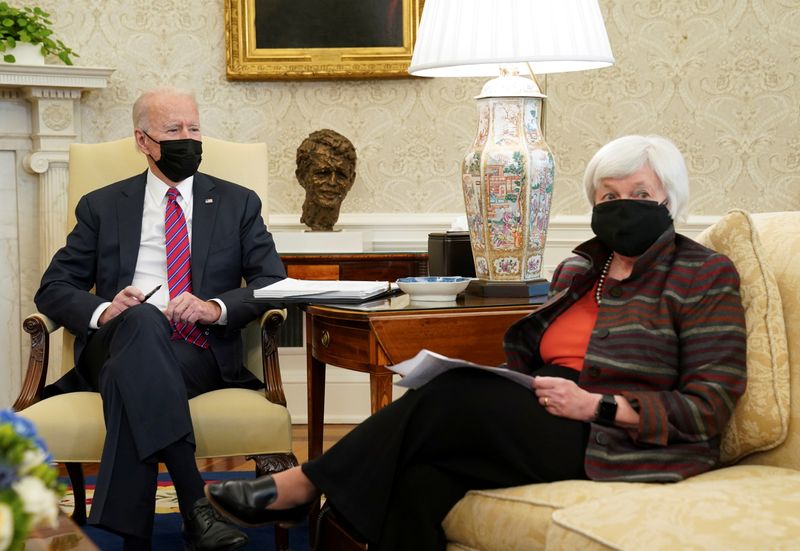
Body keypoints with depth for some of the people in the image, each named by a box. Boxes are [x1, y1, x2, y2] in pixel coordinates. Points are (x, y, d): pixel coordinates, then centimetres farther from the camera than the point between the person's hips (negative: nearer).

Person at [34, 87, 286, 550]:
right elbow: (54, 288, 12)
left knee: (131, 376, -35)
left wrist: (215, 307, -14)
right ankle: (194, 505, -46)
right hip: (116, 346, 0)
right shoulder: (102, 207, 19)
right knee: (143, 319, -37)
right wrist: (102, 311, -11)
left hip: (202, 354, 0)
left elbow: (274, 283, 7)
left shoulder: (238, 204, 18)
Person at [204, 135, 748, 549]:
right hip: (550, 425, 6)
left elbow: (709, 406, -8)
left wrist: (595, 405, -18)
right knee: (421, 475, -26)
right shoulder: (580, 268, 20)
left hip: (621, 445, -6)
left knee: (458, 399, -26)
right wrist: (497, 382, -1)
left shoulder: (706, 275, 1)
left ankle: (300, 487, -17)